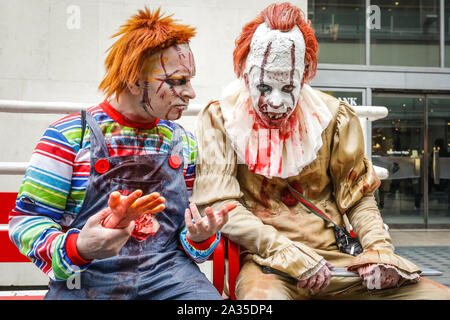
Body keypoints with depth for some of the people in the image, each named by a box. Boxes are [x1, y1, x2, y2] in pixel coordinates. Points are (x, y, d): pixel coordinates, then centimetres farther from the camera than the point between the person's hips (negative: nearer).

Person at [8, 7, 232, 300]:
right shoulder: (70, 135, -2)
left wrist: (200, 238, -7)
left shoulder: (184, 143, 11)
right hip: (87, 278, -2)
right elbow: (26, 219, -2)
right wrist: (75, 248, -22)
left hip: (168, 273, 3)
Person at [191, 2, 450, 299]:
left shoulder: (332, 116, 8)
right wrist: (289, 253, -16)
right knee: (260, 295, -39)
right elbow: (219, 203, -8)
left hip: (336, 256, 4)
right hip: (268, 261, -4)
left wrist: (380, 247, -5)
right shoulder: (220, 119, 0)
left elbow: (358, 194, 13)